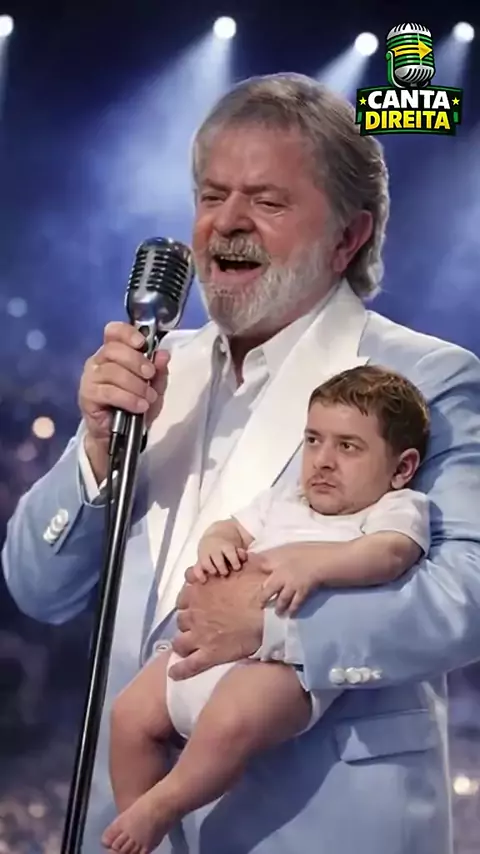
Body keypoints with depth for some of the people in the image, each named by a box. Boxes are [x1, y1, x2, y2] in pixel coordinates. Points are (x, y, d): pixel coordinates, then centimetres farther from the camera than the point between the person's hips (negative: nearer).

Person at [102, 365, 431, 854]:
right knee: (131, 714, 5)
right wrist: (216, 543, -1)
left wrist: (314, 564, -33)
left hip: (291, 661, -8)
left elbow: (389, 553, -17)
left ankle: (157, 808, -9)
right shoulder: (283, 503, 26)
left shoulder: (397, 508, 3)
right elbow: (234, 527, 25)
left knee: (230, 721, -35)